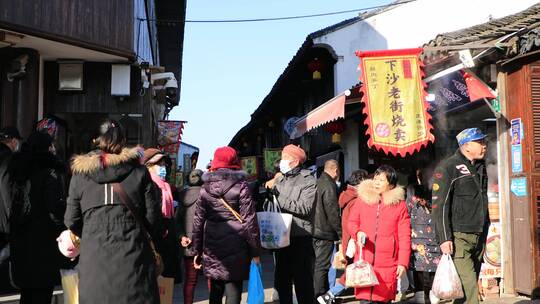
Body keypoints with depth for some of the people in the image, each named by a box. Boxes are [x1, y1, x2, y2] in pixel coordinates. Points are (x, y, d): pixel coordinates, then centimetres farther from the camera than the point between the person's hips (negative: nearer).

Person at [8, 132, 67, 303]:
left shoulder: (19, 170, 9)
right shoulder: (50, 172, -12)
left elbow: (13, 206, 14)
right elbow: (56, 211, -18)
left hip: (20, 241, 7)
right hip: (43, 243, -7)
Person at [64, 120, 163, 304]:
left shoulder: (80, 173, 7)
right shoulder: (139, 171, 3)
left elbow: (71, 221, 9)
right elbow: (153, 217, 1)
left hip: (94, 257, 1)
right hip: (133, 256, -1)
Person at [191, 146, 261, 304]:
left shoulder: (206, 188, 5)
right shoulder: (240, 186, -4)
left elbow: (198, 221, 6)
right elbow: (249, 221, -7)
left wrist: (197, 251, 14)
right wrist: (255, 251, -1)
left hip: (212, 249, 4)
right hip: (235, 249, -3)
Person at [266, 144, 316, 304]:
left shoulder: (308, 181, -4)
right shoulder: (279, 179, 14)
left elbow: (304, 207, -17)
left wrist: (279, 200, -16)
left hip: (300, 238, -6)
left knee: (302, 280, -1)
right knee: (281, 279, 15)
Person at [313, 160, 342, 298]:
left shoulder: (317, 183, 13)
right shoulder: (330, 186, -15)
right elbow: (333, 213, -18)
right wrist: (341, 233, -11)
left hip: (313, 230, 9)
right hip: (325, 232, -9)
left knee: (317, 263, 16)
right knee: (322, 266, -4)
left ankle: (325, 293, 27)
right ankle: (319, 297, -1)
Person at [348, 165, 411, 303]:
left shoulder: (399, 204, 2)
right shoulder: (362, 199, 7)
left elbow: (405, 236, 1)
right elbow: (351, 222, 14)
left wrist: (403, 262, -5)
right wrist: (358, 233, -9)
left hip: (387, 262, -1)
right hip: (364, 259, 1)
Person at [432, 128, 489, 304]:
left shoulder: (480, 167, 16)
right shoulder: (448, 167, -7)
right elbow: (439, 205, -12)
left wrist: (484, 233, 20)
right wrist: (444, 238, -18)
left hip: (478, 237, 7)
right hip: (459, 236, -7)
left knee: (470, 285, 9)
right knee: (468, 286, -13)